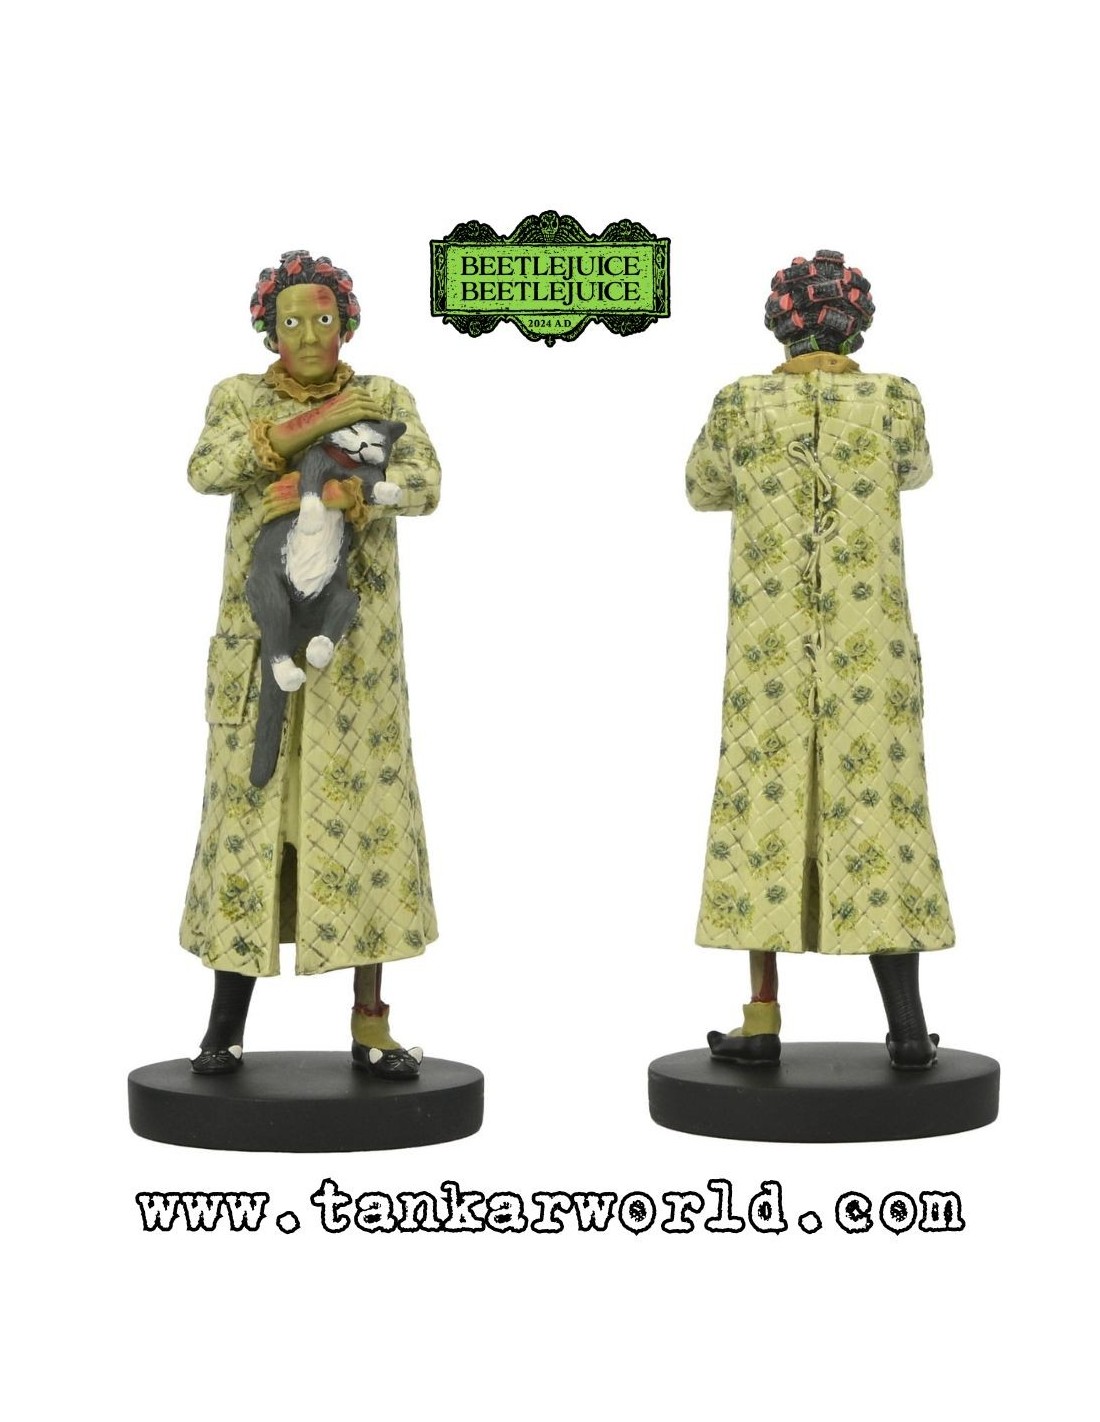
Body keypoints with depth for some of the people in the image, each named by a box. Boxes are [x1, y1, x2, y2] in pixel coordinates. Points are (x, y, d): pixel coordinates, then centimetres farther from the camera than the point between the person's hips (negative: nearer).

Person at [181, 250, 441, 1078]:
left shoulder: (386, 399, 7)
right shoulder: (239, 399, 7)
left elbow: (425, 484, -9)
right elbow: (206, 471, -13)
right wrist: (308, 426, -20)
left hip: (356, 640, 0)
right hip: (260, 635, 0)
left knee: (364, 810, -3)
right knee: (250, 806, -1)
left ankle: (371, 1024, 2)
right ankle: (228, 1020, 7)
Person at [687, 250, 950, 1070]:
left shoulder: (742, 404, -4)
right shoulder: (894, 401, -3)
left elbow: (704, 490, 15)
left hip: (770, 646, 0)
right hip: (870, 647, 0)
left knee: (767, 810, 7)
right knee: (874, 813, 4)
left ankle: (763, 1023, 9)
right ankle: (908, 1027, 3)